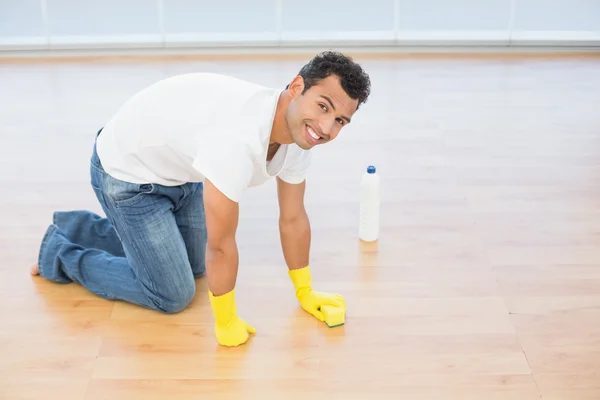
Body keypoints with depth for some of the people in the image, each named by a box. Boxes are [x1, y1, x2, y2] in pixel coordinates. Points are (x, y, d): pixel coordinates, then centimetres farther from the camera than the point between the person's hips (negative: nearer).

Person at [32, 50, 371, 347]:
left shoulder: (299, 131, -15)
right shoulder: (238, 139, -42)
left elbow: (293, 219, 0)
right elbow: (221, 245, -31)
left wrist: (305, 291, 8)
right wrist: (226, 322, -17)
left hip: (179, 168, 8)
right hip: (127, 172, -8)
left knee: (196, 267, 23)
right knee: (172, 296, -3)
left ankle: (79, 227, 36)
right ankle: (61, 253, 16)